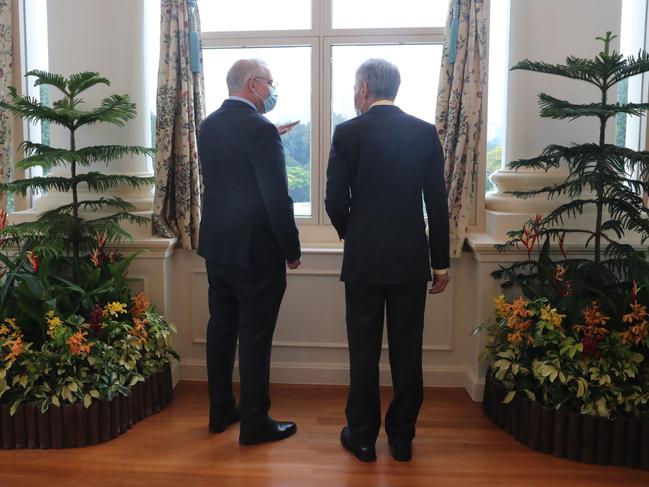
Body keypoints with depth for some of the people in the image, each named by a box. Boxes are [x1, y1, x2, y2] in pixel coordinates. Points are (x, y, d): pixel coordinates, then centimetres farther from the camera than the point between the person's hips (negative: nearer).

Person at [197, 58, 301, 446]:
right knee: (255, 337, 2)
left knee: (221, 327, 16)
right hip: (256, 251, -8)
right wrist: (292, 250, -8)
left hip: (217, 246, 8)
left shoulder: (210, 124, 7)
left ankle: (221, 411, 28)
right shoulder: (260, 128, -17)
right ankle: (255, 423, 14)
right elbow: (277, 198, -19)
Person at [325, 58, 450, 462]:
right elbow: (438, 203, 1)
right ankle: (402, 437, 23)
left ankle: (363, 437, 20)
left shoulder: (348, 133, -6)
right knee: (407, 350, 11)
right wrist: (441, 261, 7)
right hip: (411, 259, 2)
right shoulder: (426, 132, 1)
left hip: (363, 259, -2)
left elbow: (335, 202, -6)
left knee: (364, 351, 9)